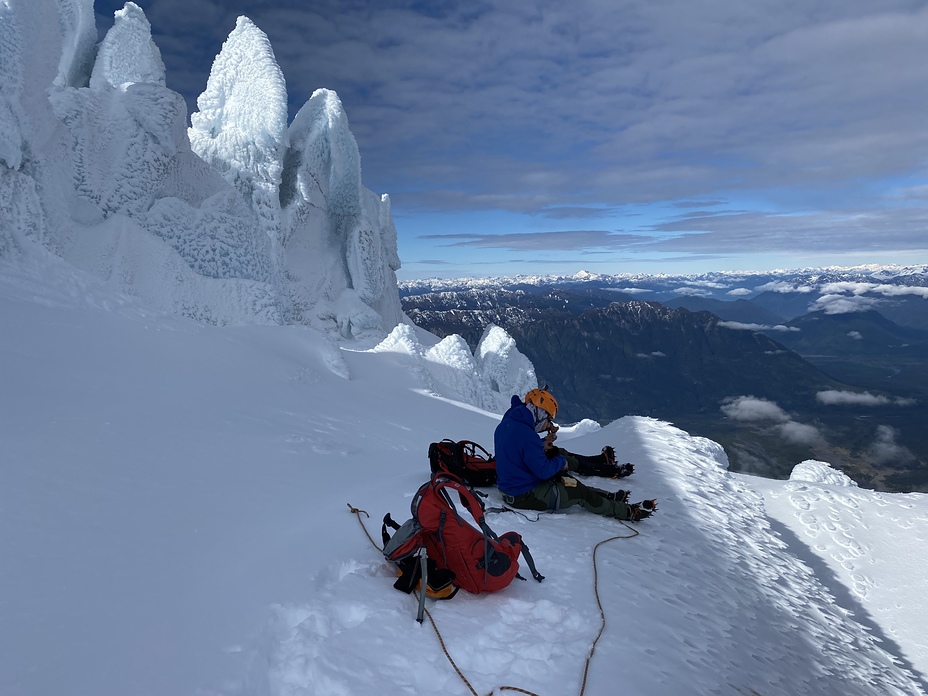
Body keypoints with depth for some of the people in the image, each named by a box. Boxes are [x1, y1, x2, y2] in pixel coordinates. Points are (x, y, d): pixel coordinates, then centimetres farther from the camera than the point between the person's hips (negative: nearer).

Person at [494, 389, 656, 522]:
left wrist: (542, 445, 1)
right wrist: (561, 460, -7)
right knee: (581, 493, 4)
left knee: (570, 482, 21)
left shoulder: (505, 424, 1)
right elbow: (543, 470, -26)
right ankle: (627, 512, 19)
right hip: (525, 496, -9)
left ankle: (611, 498, 30)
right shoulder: (526, 435, -29)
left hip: (508, 487, 9)